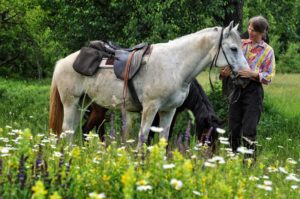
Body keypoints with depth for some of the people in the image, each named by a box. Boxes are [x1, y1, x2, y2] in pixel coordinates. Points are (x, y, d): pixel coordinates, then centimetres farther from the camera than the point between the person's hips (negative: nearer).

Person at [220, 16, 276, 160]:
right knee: (234, 130, 6)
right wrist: (224, 72, -9)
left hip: (253, 90, -4)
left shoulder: (267, 51, 3)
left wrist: (253, 74, -19)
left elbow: (269, 77, -1)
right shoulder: (241, 44, 11)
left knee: (248, 131, -11)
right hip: (236, 88, 4)